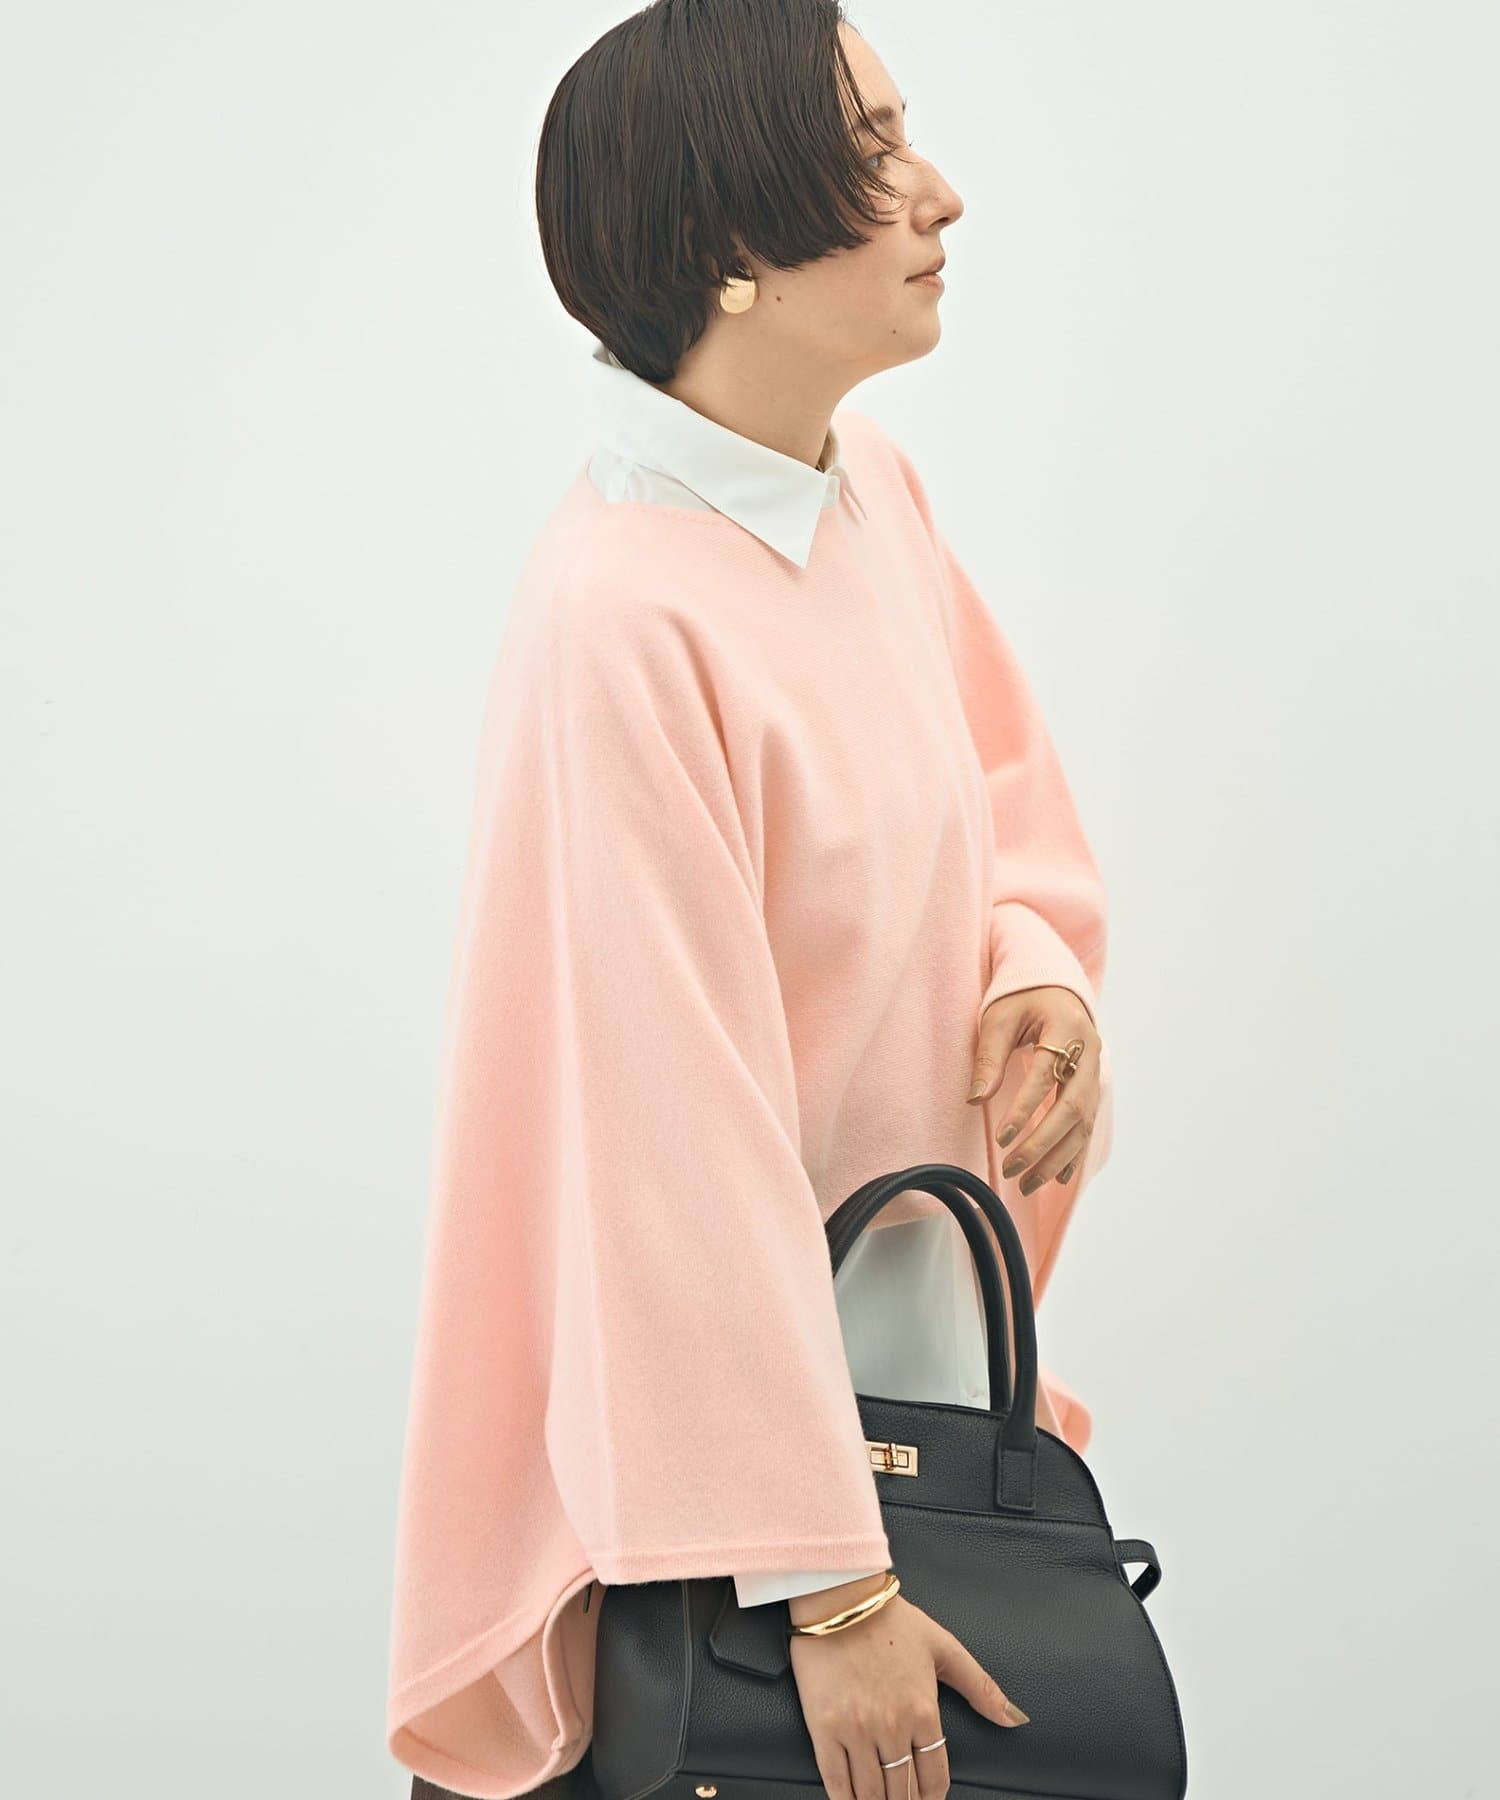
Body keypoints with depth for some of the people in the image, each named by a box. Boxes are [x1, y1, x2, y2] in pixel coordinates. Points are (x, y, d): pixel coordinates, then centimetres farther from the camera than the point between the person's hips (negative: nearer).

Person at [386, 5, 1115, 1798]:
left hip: (910, 1306, 8)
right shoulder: (622, 613, -27)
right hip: (713, 1365, -8)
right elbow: (681, 1131, -27)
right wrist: (828, 1585, -25)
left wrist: (1038, 971, -6)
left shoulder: (871, 485, -1)